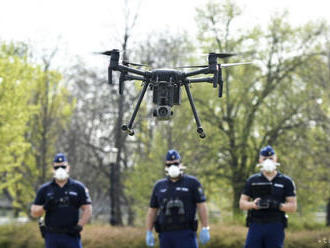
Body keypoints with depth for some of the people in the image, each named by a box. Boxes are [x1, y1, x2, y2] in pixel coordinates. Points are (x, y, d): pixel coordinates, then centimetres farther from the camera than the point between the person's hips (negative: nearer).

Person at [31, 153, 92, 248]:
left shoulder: (78, 187, 5)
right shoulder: (44, 189, 8)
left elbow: (87, 210, 4)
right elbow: (34, 212, 7)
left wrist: (79, 226, -8)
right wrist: (45, 207, -13)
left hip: (71, 236, -1)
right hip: (52, 236, 1)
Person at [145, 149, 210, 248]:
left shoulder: (192, 182, 1)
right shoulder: (159, 186, 11)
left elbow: (201, 205, -4)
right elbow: (152, 211, 13)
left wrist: (205, 229, -10)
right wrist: (149, 233, 6)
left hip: (186, 234, -4)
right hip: (165, 235, 4)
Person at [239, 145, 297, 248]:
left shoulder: (286, 181, 6)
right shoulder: (252, 181, 11)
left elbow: (293, 206, 1)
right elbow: (242, 203, 9)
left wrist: (277, 205, -17)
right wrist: (254, 204, -13)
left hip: (276, 227, -1)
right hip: (255, 226, 1)